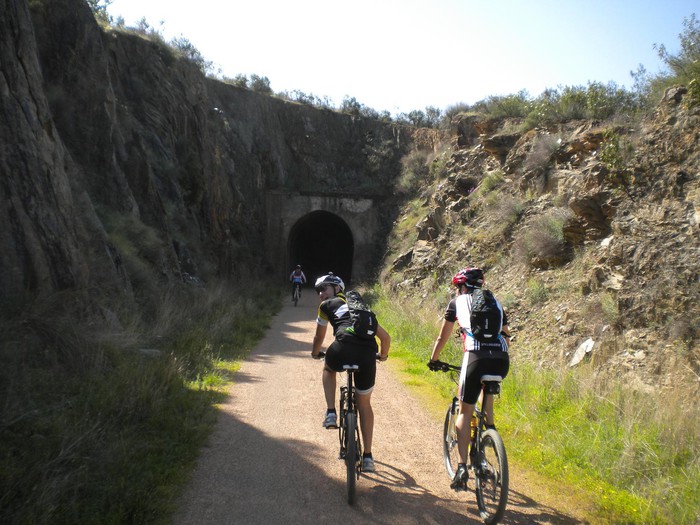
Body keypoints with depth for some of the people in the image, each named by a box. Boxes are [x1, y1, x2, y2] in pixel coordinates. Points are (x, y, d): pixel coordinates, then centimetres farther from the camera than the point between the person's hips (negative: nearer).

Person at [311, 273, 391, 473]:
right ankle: (367, 456, 23)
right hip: (367, 354, 4)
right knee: (364, 404, 23)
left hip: (344, 348, -3)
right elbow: (385, 336, 32)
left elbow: (319, 337, 34)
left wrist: (315, 352, 55)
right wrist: (383, 354, 51)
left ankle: (331, 413, 19)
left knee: (329, 369, 35)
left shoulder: (327, 305, 23)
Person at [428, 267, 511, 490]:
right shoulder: (495, 303, 26)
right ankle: (490, 428, 28)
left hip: (477, 357, -4)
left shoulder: (458, 302, 18)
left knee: (465, 412, 9)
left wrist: (433, 360, 37)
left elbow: (442, 337, 23)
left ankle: (462, 467, 0)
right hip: (502, 360, 4)